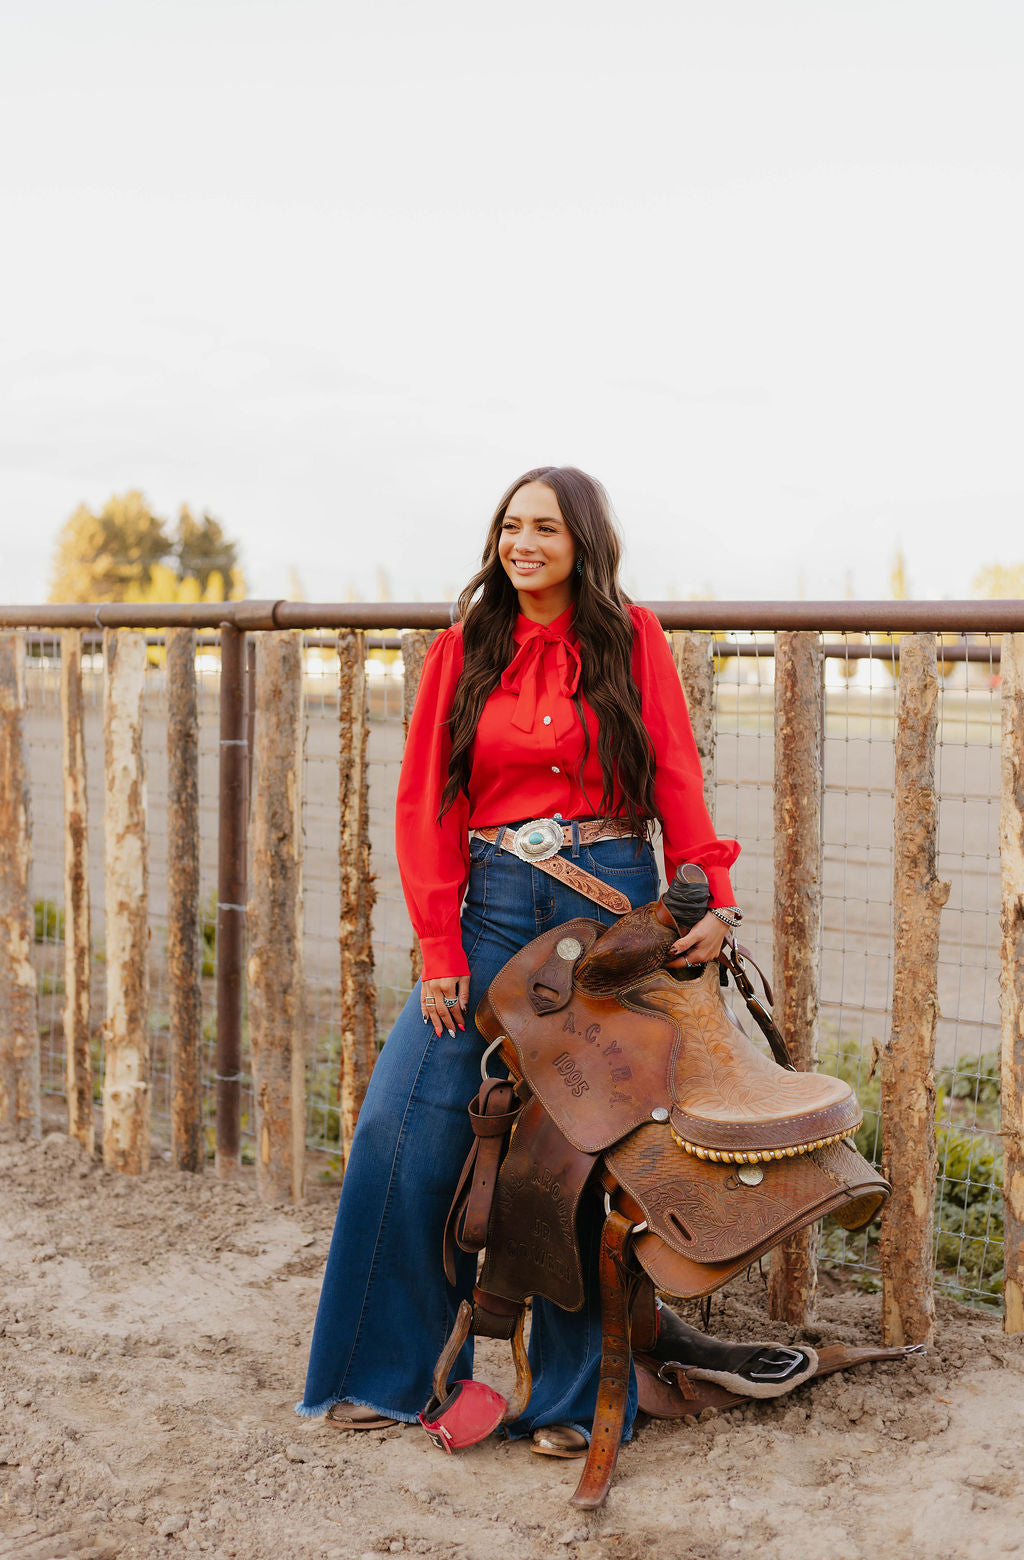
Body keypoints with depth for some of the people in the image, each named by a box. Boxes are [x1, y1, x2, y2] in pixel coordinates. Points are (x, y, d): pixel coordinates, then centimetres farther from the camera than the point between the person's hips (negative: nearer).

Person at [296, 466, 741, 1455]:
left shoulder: (631, 639, 4)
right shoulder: (463, 652, 7)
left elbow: (676, 779, 1)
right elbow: (427, 802, 4)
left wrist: (711, 899, -11)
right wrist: (438, 944, -4)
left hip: (610, 901, -2)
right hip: (493, 906, 2)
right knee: (402, 1129, -5)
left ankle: (573, 1398, 17)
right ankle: (386, 1373, 14)